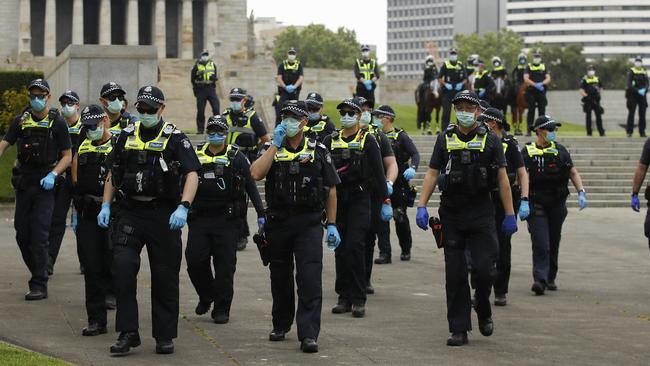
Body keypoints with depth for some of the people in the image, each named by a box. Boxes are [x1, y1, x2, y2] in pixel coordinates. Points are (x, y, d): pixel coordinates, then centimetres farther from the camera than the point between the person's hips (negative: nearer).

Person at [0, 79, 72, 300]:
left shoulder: (57, 123, -3)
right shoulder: (20, 121, 7)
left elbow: (67, 156, -1)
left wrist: (53, 174, -16)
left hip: (45, 185, -4)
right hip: (23, 183, 4)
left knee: (39, 235, -10)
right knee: (22, 234, 7)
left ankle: (39, 286, -9)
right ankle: (38, 273, 25)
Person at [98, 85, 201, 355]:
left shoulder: (175, 138, -3)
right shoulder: (127, 136, 10)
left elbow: (192, 175, -12)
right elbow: (113, 174, 18)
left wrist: (183, 208, -25)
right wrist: (106, 205, 7)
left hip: (163, 214, -3)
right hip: (129, 213, 3)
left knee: (165, 277, 4)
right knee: (122, 268, -12)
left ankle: (164, 336, 15)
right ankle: (127, 333, -5)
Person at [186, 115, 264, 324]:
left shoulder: (236, 157, 3)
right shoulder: (196, 155, 9)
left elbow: (251, 185, 1)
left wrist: (261, 213, -7)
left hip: (227, 220, -2)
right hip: (199, 219, 2)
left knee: (224, 265, -2)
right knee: (195, 260, -4)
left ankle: (221, 309, 7)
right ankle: (206, 296, 23)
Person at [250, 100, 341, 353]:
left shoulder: (318, 151, 4)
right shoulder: (271, 149, 5)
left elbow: (331, 190, 8)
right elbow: (256, 174, -15)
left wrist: (332, 225, 4)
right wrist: (275, 145, -14)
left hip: (308, 223, -2)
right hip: (278, 221, 2)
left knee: (310, 279, -12)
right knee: (280, 278, 13)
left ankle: (308, 334, -15)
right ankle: (280, 325, 31)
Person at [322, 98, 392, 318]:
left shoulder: (368, 141, 1)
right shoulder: (330, 141, 9)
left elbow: (379, 173, -1)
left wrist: (386, 201, -5)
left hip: (359, 200, -3)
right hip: (336, 199, 3)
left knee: (355, 246, -12)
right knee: (340, 249, 5)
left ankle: (358, 300, -7)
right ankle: (344, 298, 12)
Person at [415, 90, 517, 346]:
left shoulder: (490, 139, 2)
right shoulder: (445, 140, 7)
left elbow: (502, 178, 2)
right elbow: (432, 174, 7)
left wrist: (510, 214, -2)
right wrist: (421, 206, -4)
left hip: (481, 213, -2)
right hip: (451, 214, 2)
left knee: (484, 268, -10)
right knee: (455, 274, 2)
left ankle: (483, 311, 19)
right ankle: (459, 329, 7)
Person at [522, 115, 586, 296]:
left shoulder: (560, 150, 10)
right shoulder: (527, 152, -1)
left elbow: (573, 173, 13)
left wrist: (581, 193, -1)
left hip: (557, 204, 4)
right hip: (537, 205, -4)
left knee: (554, 244, 10)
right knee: (540, 244, -13)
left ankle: (550, 278, 23)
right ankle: (540, 280, -17)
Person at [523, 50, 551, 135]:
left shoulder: (544, 67, 12)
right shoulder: (529, 67, 6)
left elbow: (548, 79, 3)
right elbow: (526, 79, -6)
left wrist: (541, 83, -17)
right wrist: (535, 85, -19)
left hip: (541, 92, 2)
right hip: (531, 92, -2)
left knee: (542, 111, 2)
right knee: (531, 110, -3)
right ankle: (529, 130, -1)